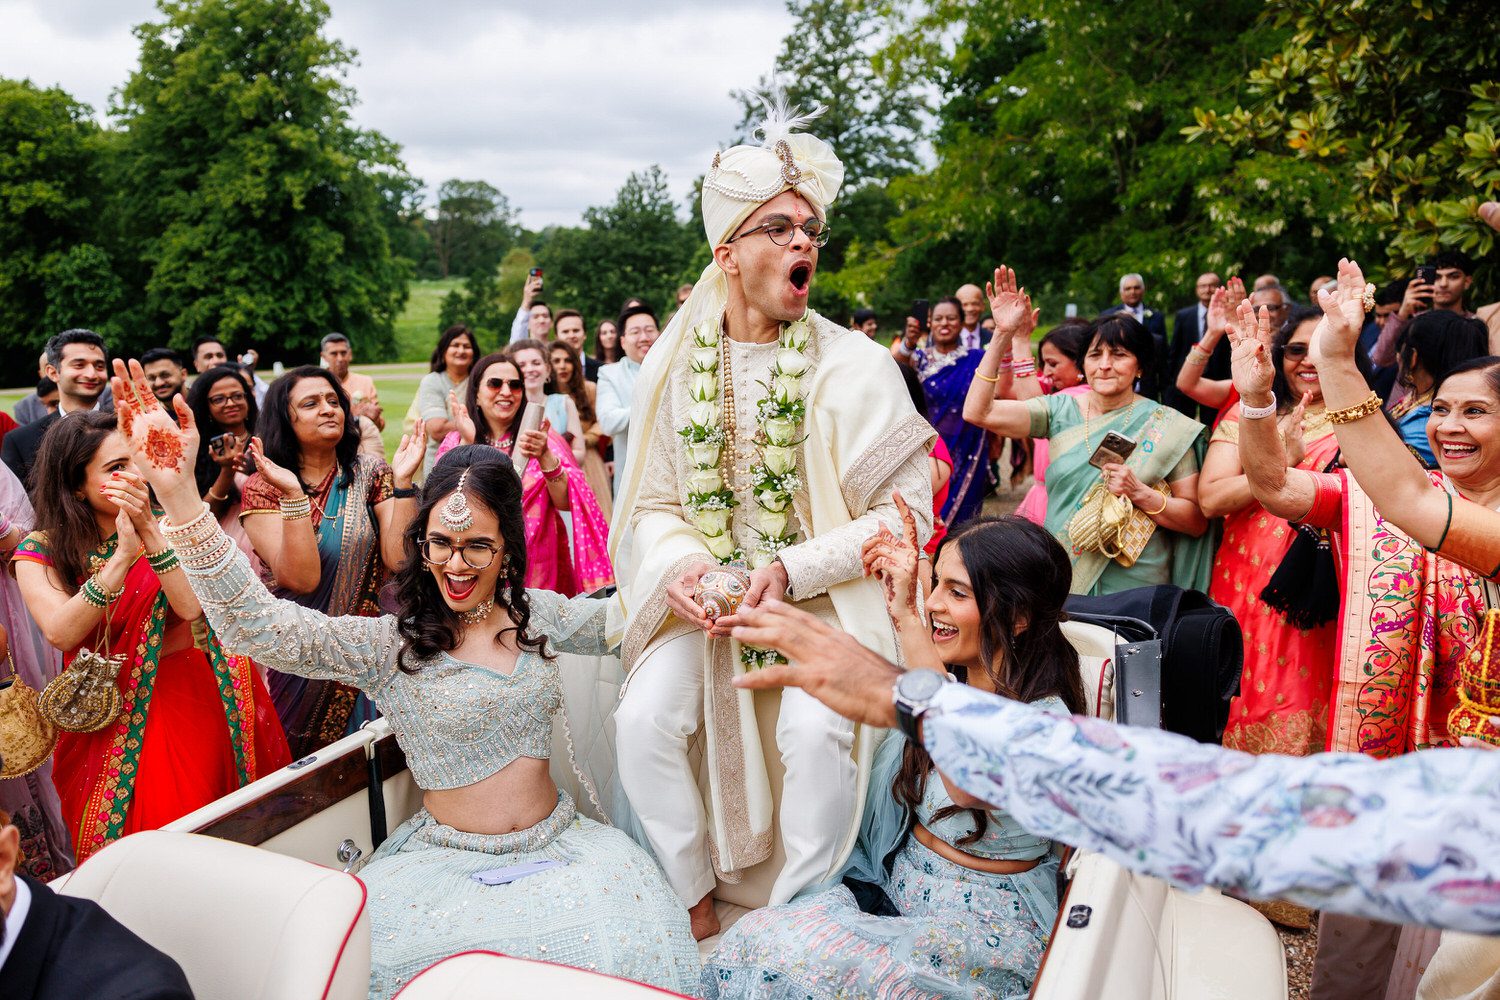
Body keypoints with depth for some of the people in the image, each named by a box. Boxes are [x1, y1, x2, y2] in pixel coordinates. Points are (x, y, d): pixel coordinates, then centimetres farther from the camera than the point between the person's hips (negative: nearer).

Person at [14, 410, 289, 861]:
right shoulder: (40, 552, -2)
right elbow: (61, 633, -20)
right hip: (106, 722, 0)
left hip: (187, 704, 0)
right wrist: (123, 555, -29)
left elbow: (191, 607, -16)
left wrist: (149, 530, -24)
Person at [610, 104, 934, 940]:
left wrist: (793, 569, -18)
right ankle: (696, 910, 6)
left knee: (817, 730, -27)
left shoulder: (855, 364, -6)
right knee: (645, 721, -18)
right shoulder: (676, 366, 3)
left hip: (823, 594, -2)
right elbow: (653, 503, 7)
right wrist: (678, 565, -15)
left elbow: (904, 510, -8)